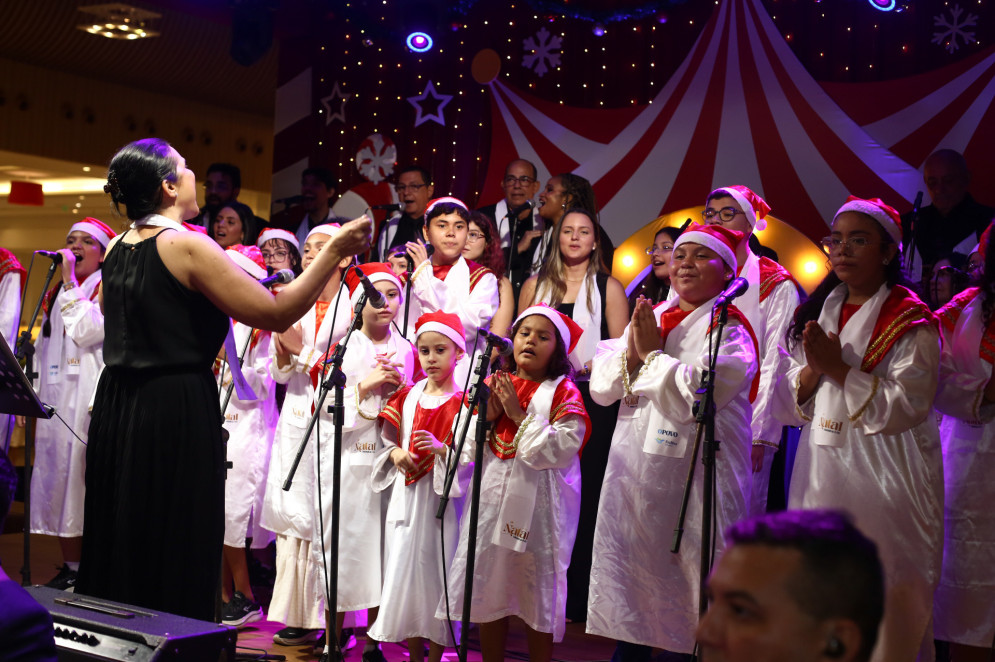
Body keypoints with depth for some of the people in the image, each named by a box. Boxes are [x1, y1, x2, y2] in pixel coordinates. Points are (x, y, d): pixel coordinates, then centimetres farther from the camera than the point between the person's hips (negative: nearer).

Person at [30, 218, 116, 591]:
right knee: (57, 478, 4)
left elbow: (85, 331, -15)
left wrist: (70, 282, -11)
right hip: (54, 399, 7)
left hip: (89, 398, -7)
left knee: (86, 478, -10)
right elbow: (43, 348, 22)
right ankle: (69, 568, 10)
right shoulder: (55, 295, 21)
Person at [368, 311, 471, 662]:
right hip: (406, 496, 4)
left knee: (436, 572, -1)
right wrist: (396, 454, -5)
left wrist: (442, 450, -27)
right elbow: (387, 440, 15)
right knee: (404, 570, 6)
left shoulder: (463, 403, -5)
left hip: (441, 499, -4)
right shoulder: (407, 397, 10)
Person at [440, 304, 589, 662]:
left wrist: (519, 415, -13)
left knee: (538, 601, 3)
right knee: (488, 596, 10)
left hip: (538, 506, -4)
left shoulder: (563, 392, -3)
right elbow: (466, 450, 10)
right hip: (492, 500, 4)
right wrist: (486, 415, -7)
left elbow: (563, 450, -17)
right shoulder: (493, 386, 11)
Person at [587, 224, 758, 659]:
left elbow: (692, 397, -21)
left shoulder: (730, 330, -7)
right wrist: (632, 351, -10)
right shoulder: (648, 318, 13)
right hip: (634, 475, 6)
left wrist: (652, 352, -9)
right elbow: (600, 387, 8)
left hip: (694, 476, -6)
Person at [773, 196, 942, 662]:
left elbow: (906, 406, -16)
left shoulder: (910, 321, -5)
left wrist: (839, 368, -18)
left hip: (886, 480, -5)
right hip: (821, 476, 6)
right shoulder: (817, 313, 13)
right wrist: (813, 370, -9)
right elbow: (786, 404, 11)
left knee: (885, 605, -2)